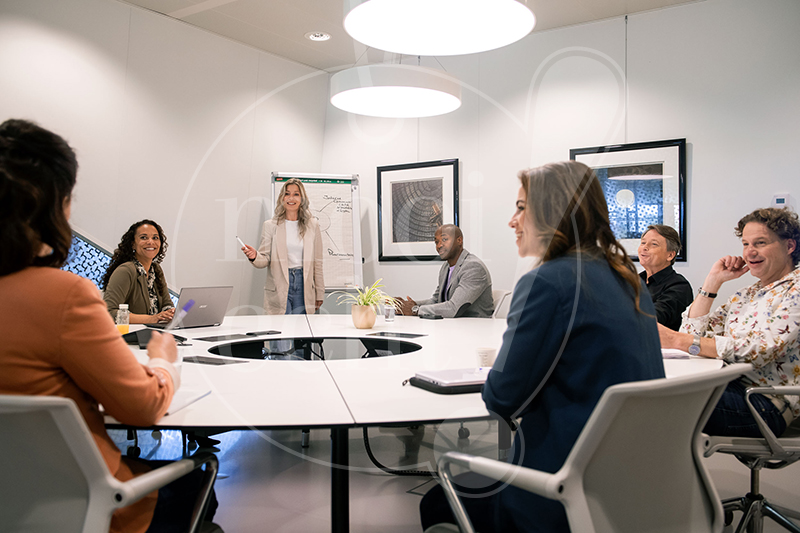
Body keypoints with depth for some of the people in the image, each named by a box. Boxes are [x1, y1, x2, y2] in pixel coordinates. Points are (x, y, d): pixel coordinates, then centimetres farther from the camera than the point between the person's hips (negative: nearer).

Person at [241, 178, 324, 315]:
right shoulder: (270, 226, 4)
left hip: (304, 286, 1)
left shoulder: (312, 225, 7)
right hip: (279, 291, -1)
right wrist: (255, 256, -22)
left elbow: (317, 262, 8)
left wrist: (319, 293, 8)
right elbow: (266, 259, 1)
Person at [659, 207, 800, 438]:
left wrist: (677, 340, -23)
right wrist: (713, 280, 8)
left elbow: (756, 350, -18)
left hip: (766, 402, -6)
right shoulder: (746, 295, 20)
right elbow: (693, 331, 12)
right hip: (729, 387, 7)